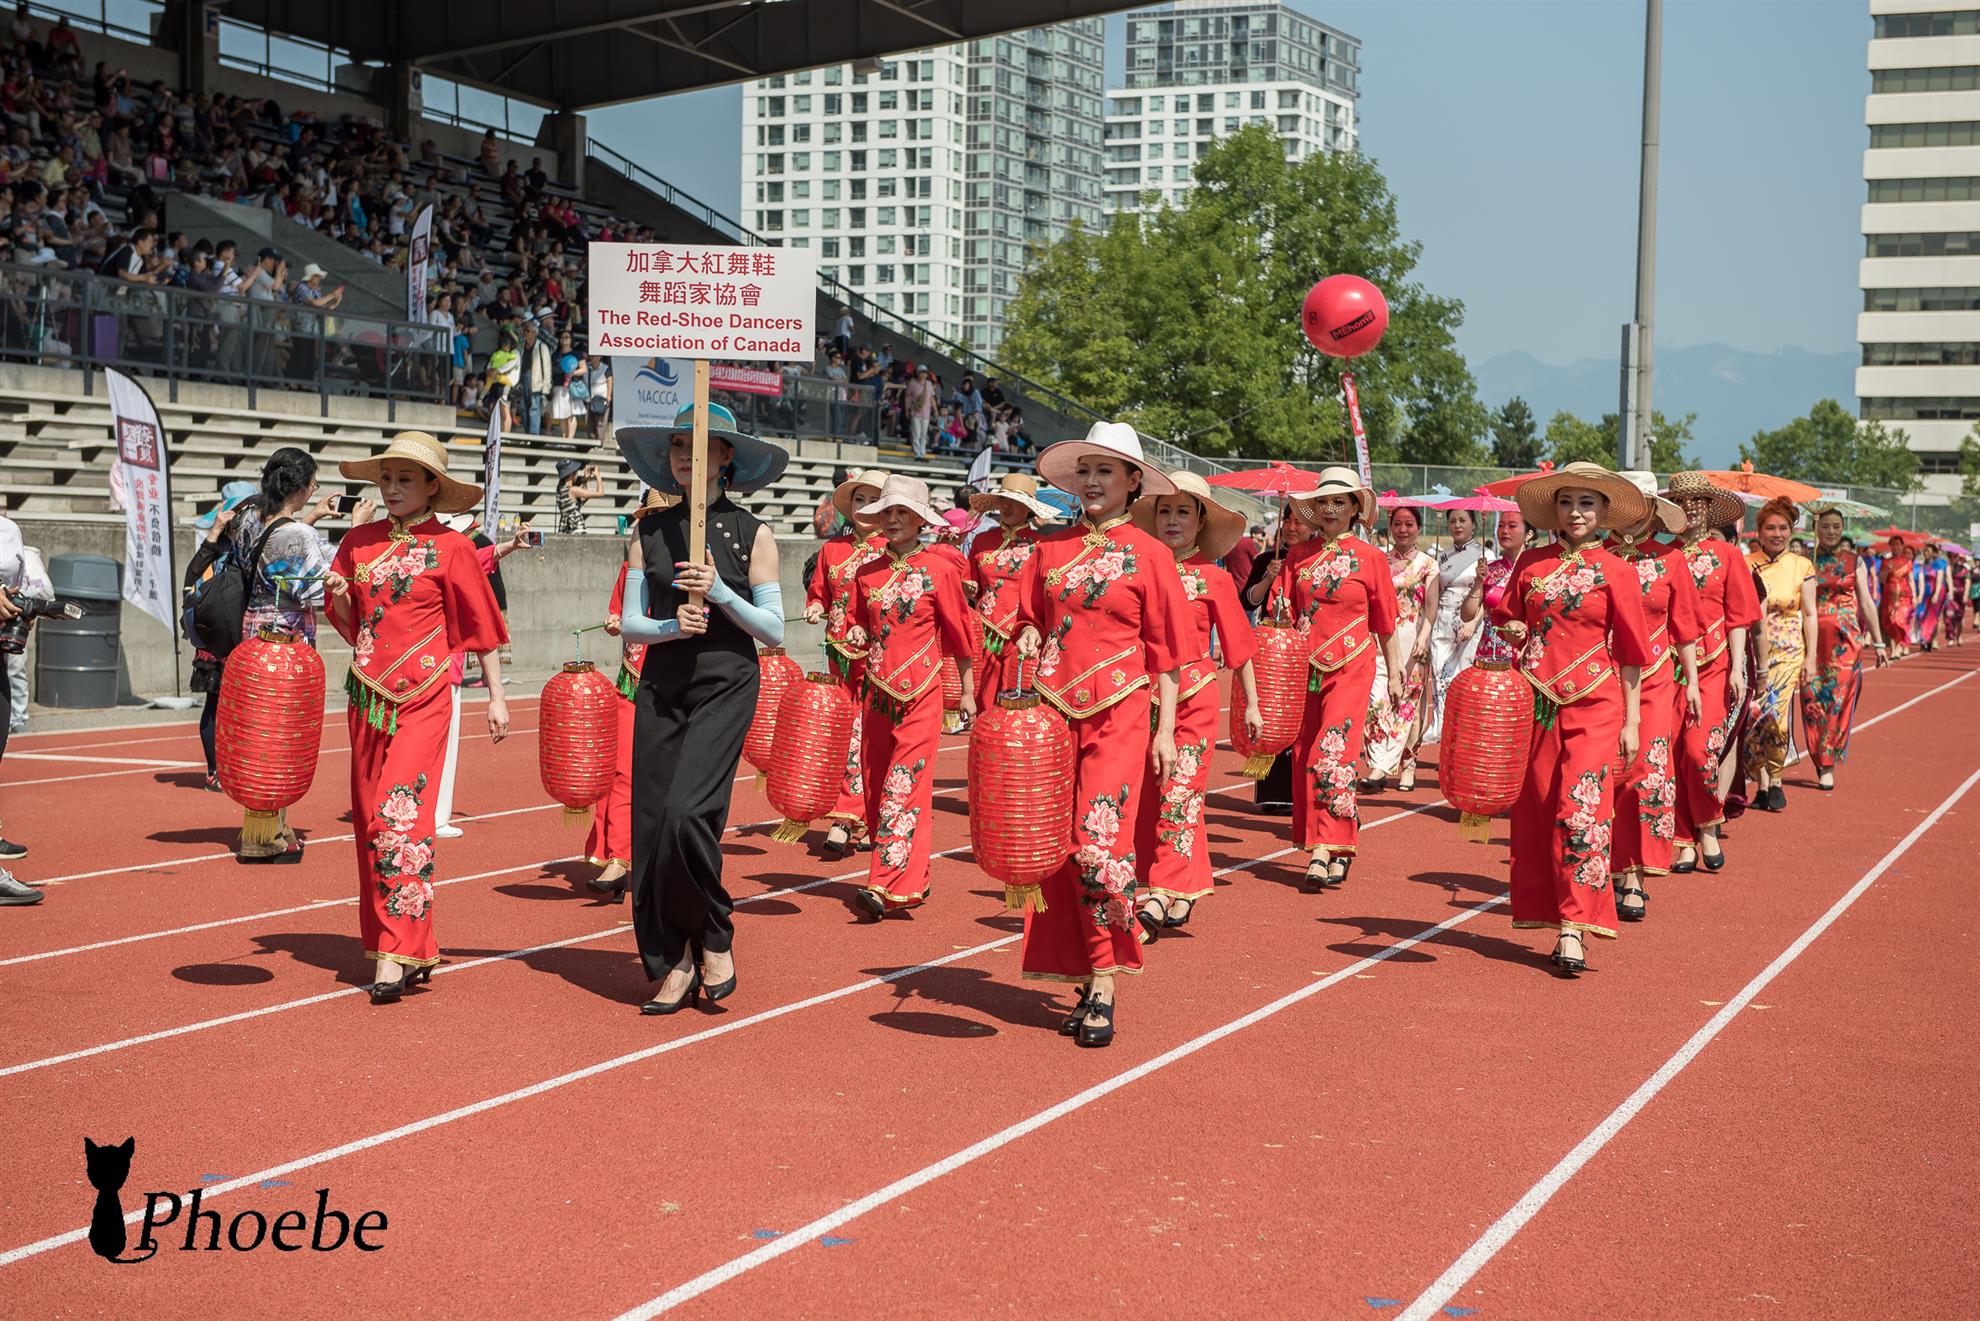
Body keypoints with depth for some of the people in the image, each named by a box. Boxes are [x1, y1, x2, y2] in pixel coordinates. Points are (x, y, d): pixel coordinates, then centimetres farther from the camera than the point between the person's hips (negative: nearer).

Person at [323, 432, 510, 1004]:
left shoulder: (450, 548, -2)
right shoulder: (359, 541, 9)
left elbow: (481, 625, 2)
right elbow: (346, 620, 18)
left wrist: (496, 696, 0)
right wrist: (339, 596, -4)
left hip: (422, 698, -5)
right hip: (368, 694, 5)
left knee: (400, 812, -17)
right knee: (371, 820, 6)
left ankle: (396, 951, -15)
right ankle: (417, 949, 17)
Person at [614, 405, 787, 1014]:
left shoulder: (751, 532, 1)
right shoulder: (651, 530, 9)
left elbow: (774, 630, -1)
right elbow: (629, 623, 6)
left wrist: (720, 594, -15)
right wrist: (670, 626, -13)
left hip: (726, 683, -4)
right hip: (662, 683, 4)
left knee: (687, 812, -20)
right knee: (651, 824, -1)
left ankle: (714, 938, 4)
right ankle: (674, 963, 13)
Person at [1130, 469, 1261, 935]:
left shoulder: (1214, 578, -1)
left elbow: (1239, 646, 4)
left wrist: (1251, 704, 7)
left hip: (1194, 696, -3)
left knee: (1179, 792, -7)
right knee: (1147, 794, 7)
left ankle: (1163, 893, -7)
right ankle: (1187, 888, 20)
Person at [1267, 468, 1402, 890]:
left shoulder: (1369, 557, 3)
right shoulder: (1298, 557, 9)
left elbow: (1386, 622, 8)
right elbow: (1280, 614, 13)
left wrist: (1395, 673, 9)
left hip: (1351, 667, -4)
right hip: (1305, 666, 4)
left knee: (1334, 753, -15)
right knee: (1304, 756, 3)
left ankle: (1330, 851, -16)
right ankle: (1334, 850, 13)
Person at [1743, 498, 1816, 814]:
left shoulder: (1802, 566, 5)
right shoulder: (1746, 564, 4)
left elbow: (1809, 613, 6)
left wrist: (1811, 657, 2)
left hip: (1789, 651, 0)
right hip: (1753, 649, 0)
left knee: (1777, 713, -12)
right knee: (1756, 713, -7)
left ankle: (1775, 778, 5)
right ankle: (1763, 782, 7)